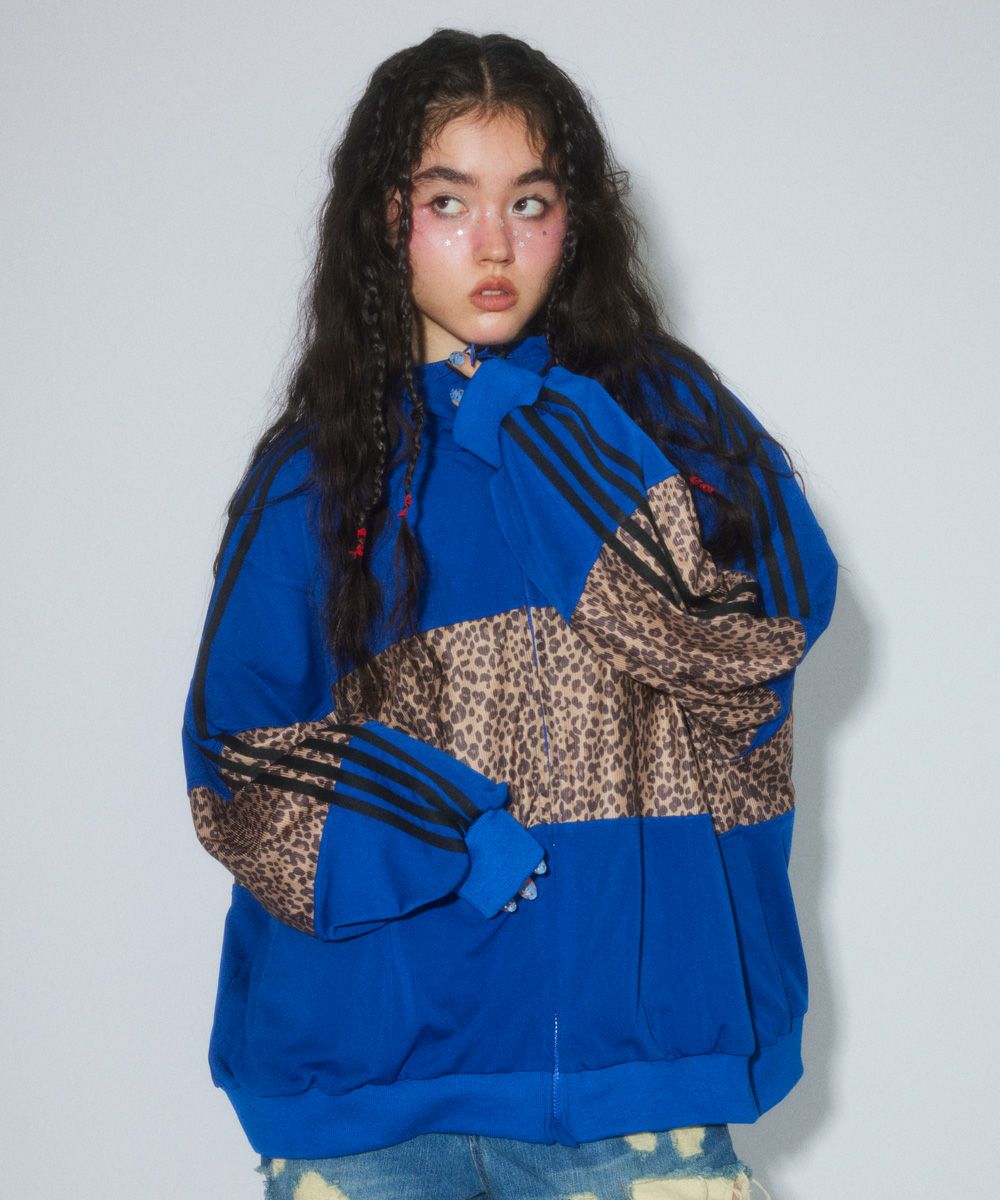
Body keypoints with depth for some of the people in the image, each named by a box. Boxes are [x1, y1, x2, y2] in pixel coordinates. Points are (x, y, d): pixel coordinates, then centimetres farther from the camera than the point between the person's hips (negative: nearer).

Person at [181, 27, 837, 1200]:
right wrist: (452, 845, -15)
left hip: (628, 1053, 0)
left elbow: (772, 632, -9)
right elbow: (240, 762, 1)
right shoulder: (314, 466, 7)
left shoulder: (666, 410, 7)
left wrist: (542, 430, -11)